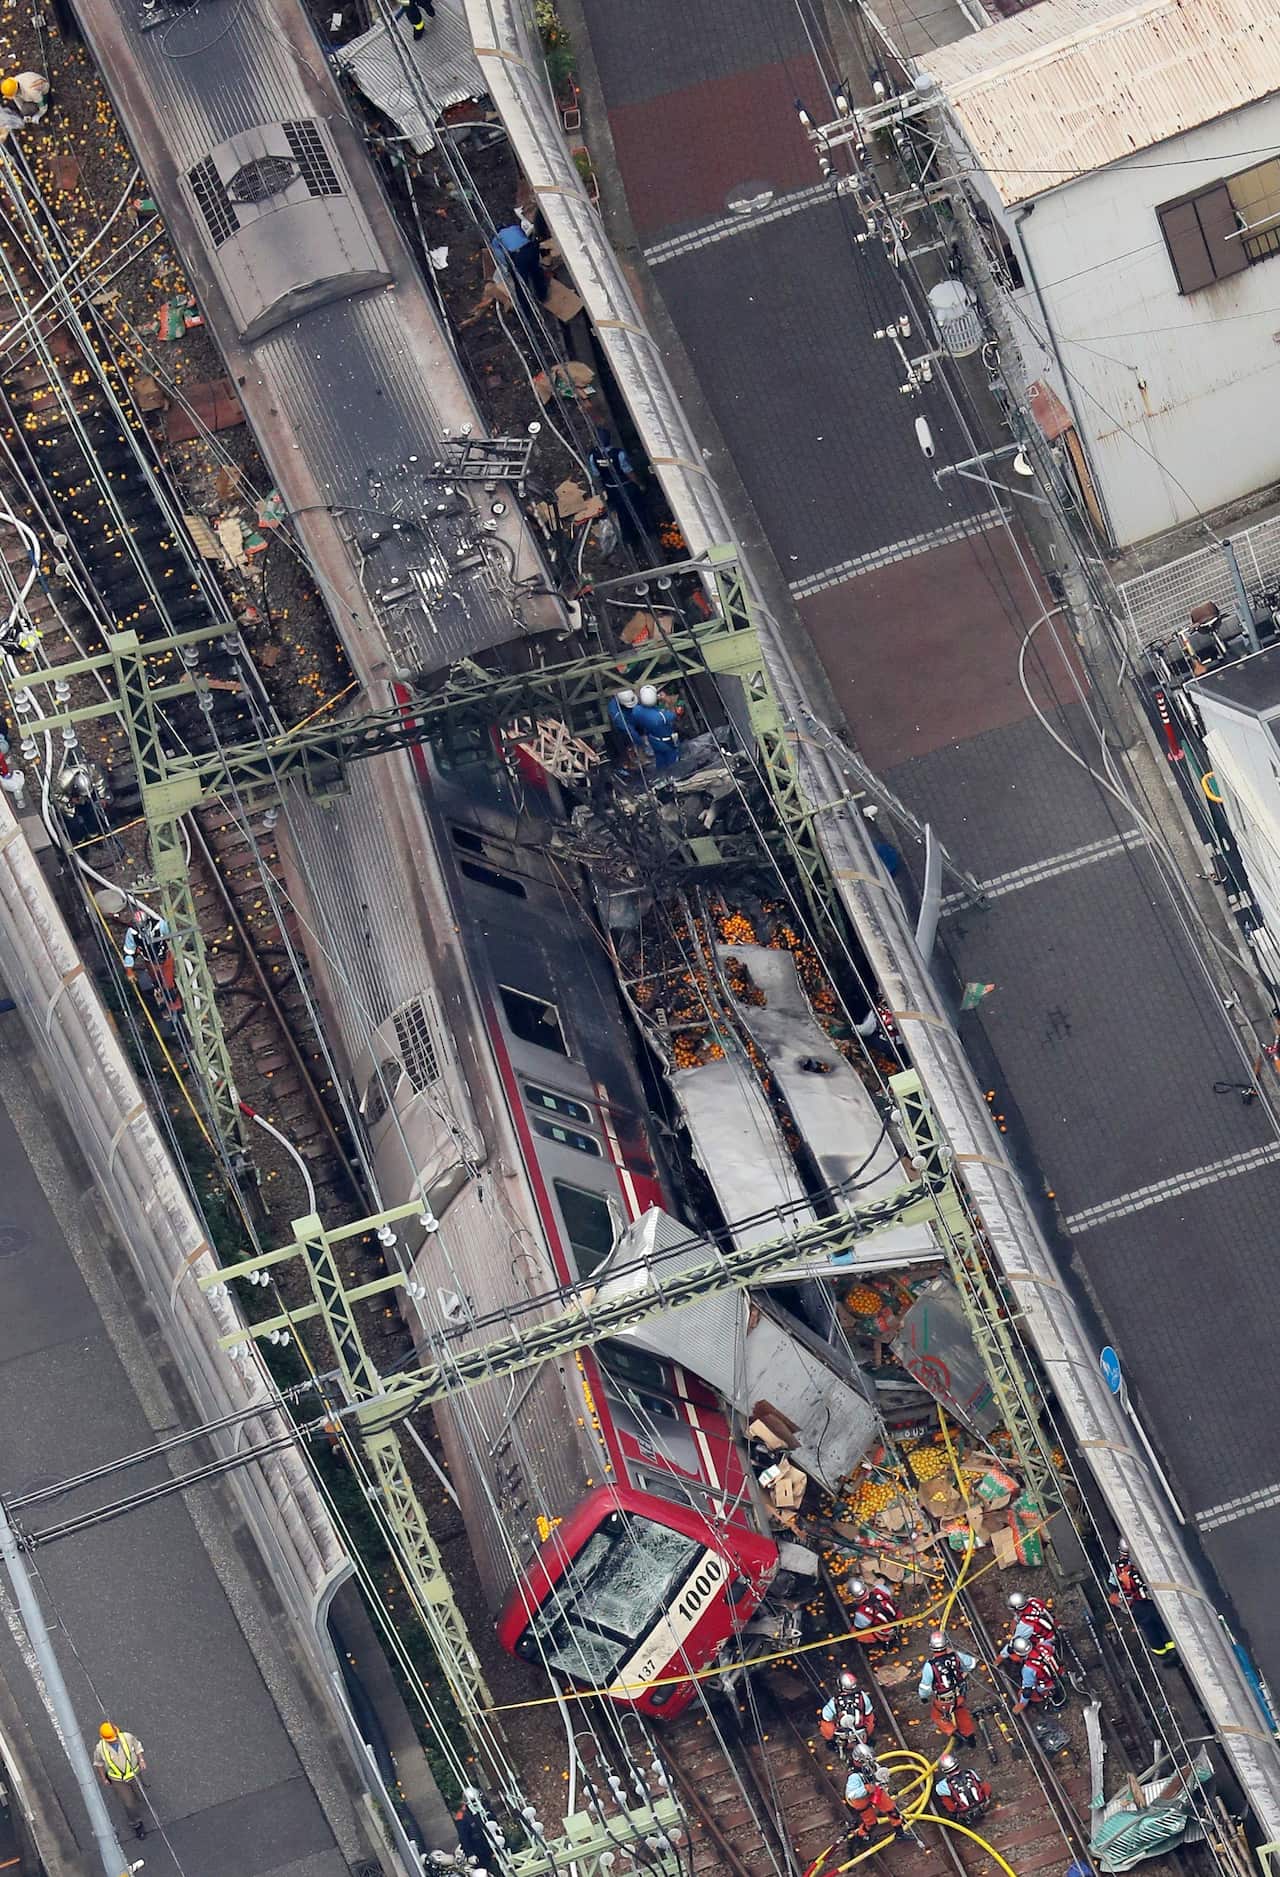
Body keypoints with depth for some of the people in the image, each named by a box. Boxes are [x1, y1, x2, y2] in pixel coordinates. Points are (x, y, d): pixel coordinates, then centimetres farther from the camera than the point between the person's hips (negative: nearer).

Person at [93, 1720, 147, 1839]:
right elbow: (98, 1763, -6)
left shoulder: (127, 1738, -27)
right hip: (118, 1779, -2)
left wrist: (141, 1761, -17)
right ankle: (137, 1824, 28)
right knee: (129, 1804, 1)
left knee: (138, 1797, 23)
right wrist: (104, 1779, 0)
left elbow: (137, 1746, -6)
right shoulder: (100, 1748, -27)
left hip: (134, 1774, 2)